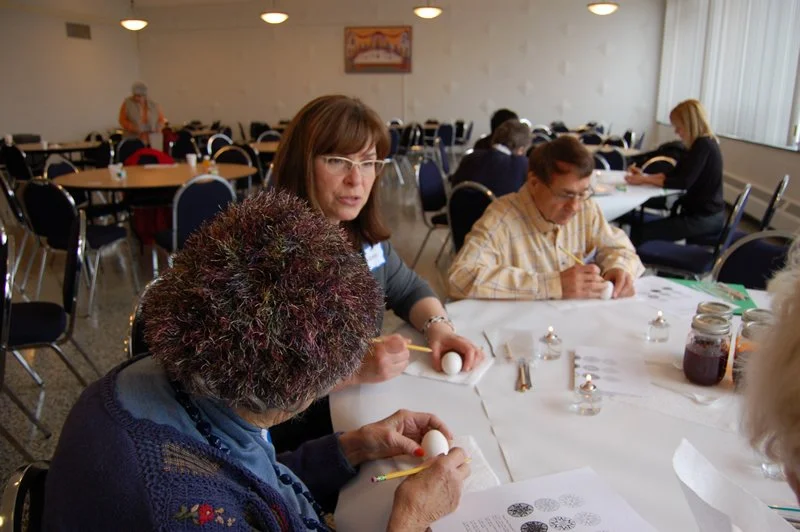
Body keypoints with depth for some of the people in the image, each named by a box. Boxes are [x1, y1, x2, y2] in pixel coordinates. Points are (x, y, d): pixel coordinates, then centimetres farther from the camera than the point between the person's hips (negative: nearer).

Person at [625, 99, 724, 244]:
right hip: (707, 214, 10)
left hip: (704, 218, -10)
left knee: (642, 232, -17)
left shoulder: (703, 145, -16)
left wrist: (644, 180, -16)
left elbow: (683, 182, -22)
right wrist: (644, 176, -1)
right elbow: (674, 174, 13)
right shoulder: (703, 143, 14)